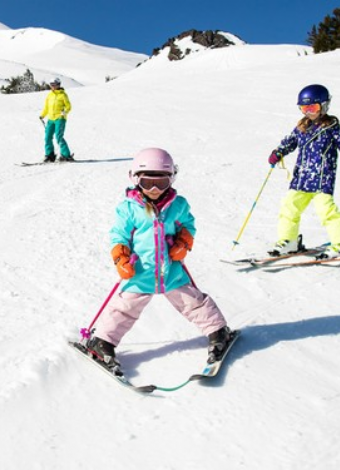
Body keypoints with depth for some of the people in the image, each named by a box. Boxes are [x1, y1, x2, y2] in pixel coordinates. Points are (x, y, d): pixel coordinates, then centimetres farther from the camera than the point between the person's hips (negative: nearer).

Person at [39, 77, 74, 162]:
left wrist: (65, 112, -22)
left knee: (59, 137, -15)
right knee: (48, 137, 4)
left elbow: (68, 106, -4)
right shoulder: (49, 95, 14)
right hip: (50, 119, 6)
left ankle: (66, 155, -9)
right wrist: (42, 115, 12)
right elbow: (46, 107, 22)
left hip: (60, 119, -6)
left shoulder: (63, 94, -3)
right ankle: (50, 155, 15)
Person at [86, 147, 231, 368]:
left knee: (193, 301, 11)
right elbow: (119, 235, -3)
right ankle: (103, 341, 21)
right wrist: (121, 259, -17)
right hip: (140, 274, -1)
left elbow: (188, 225, 13)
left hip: (173, 272, 2)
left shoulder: (178, 205, -1)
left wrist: (183, 243, -6)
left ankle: (218, 332, 29)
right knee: (125, 308, 4)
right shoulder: (128, 208, -8)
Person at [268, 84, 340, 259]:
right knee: (290, 207, 4)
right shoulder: (302, 126, 13)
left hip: (322, 179, -5)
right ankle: (288, 241, 19)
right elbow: (290, 141, 20)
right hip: (301, 178, 6)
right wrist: (278, 153, 3)